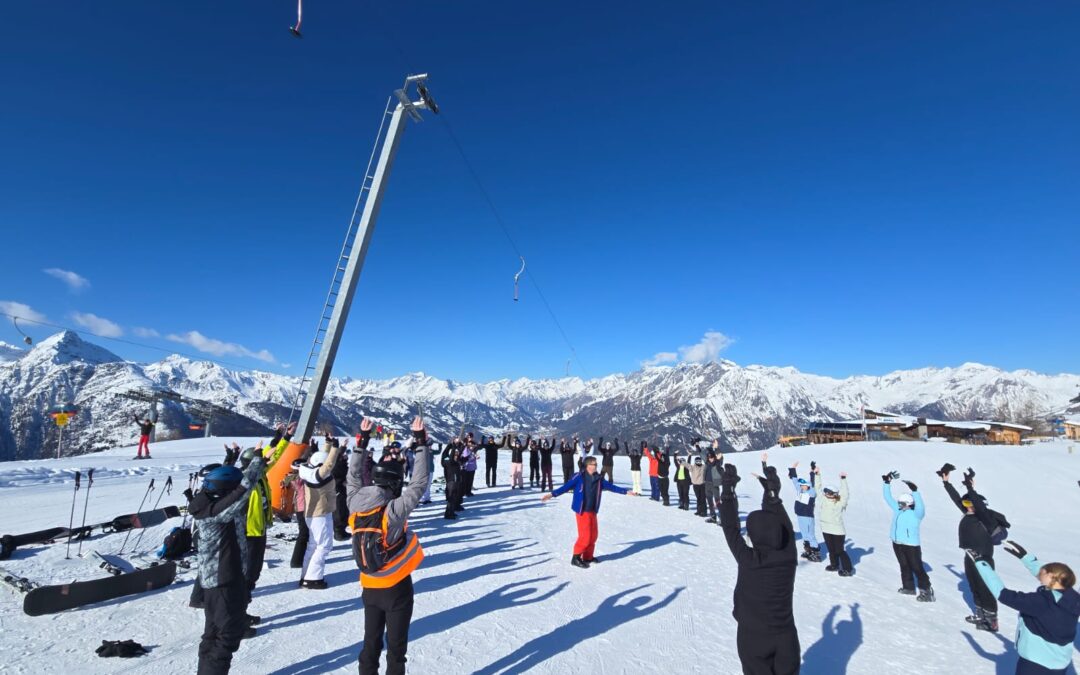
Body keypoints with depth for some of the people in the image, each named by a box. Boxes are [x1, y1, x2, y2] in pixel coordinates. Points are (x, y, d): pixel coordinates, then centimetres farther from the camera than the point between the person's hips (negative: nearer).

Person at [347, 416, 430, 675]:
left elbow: (353, 477, 5)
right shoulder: (394, 510, -24)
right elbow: (419, 484, -23)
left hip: (369, 587, 5)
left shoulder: (356, 505, -10)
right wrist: (421, 444, -19)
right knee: (396, 647, 12)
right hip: (396, 588, -5)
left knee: (371, 642, 21)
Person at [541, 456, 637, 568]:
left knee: (593, 534, 12)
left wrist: (626, 491, 15)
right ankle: (576, 557, 8)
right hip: (582, 511, -6)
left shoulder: (599, 479, 4)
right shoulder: (579, 477, -13)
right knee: (585, 535, -8)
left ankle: (588, 556, 29)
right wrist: (552, 494, -26)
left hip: (592, 511, 7)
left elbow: (611, 486, 12)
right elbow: (566, 486, -17)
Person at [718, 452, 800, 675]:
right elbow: (784, 523, -5)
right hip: (785, 636, 3)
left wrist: (728, 490, -11)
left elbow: (731, 528, -15)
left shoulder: (747, 560, -25)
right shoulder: (788, 557, -18)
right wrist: (772, 491, 0)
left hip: (752, 637, -3)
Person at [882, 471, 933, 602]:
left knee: (917, 568, -1)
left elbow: (920, 506, -34)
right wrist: (887, 482, -1)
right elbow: (887, 497, 8)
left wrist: (914, 491, -48)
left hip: (911, 545, -7)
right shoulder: (897, 510, 4)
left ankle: (927, 592, 10)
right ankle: (909, 587, 32)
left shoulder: (916, 513, -14)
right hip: (897, 544, 7)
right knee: (904, 566, 19)